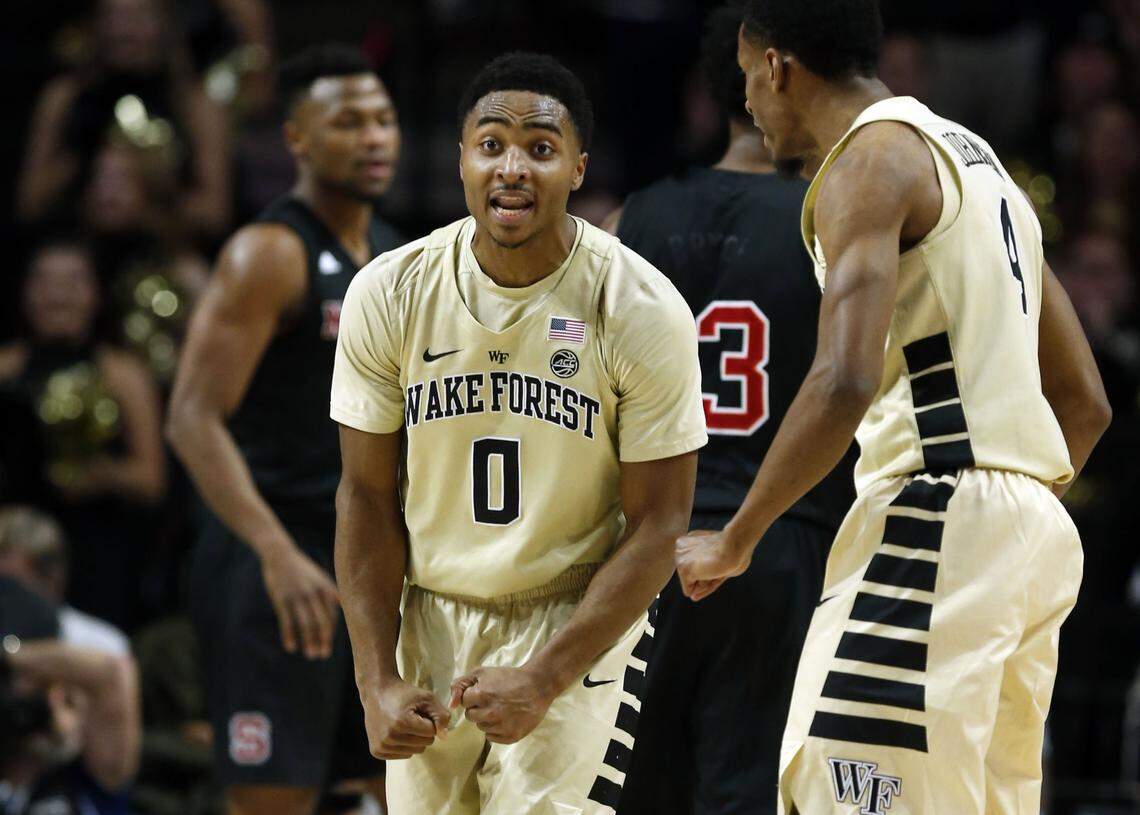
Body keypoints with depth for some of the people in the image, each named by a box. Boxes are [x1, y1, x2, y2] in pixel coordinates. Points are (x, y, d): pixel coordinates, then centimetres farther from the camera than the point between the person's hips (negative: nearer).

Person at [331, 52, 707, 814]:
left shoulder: (643, 311, -13)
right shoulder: (389, 294, -6)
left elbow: (656, 526, -10)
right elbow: (368, 498, 2)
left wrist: (545, 680, -18)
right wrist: (378, 682, -5)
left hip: (580, 625, -3)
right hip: (432, 624, 3)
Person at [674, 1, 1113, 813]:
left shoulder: (869, 159, -7)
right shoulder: (975, 157, 22)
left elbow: (845, 382, -21)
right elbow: (1084, 402, 24)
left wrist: (736, 540, -13)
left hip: (932, 530, -10)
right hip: (1034, 529, 10)